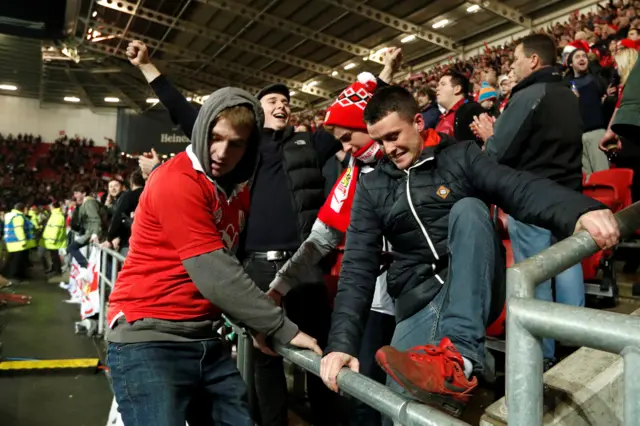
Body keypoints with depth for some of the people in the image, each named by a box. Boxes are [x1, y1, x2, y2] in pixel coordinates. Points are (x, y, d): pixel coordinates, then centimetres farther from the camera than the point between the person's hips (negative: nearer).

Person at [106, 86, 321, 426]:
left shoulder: (239, 188, 10)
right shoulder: (177, 181, -17)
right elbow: (215, 276, -22)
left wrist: (256, 323, 0)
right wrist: (284, 328, -17)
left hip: (204, 341, 8)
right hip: (149, 339, -7)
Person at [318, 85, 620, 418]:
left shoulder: (459, 156, 3)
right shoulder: (371, 187, 8)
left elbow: (520, 188, -14)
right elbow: (358, 266, 1)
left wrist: (580, 210, -36)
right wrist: (341, 342, -11)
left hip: (476, 287, 0)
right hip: (419, 297, 1)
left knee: (467, 209, -30)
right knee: (402, 404, -26)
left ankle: (458, 359, -37)